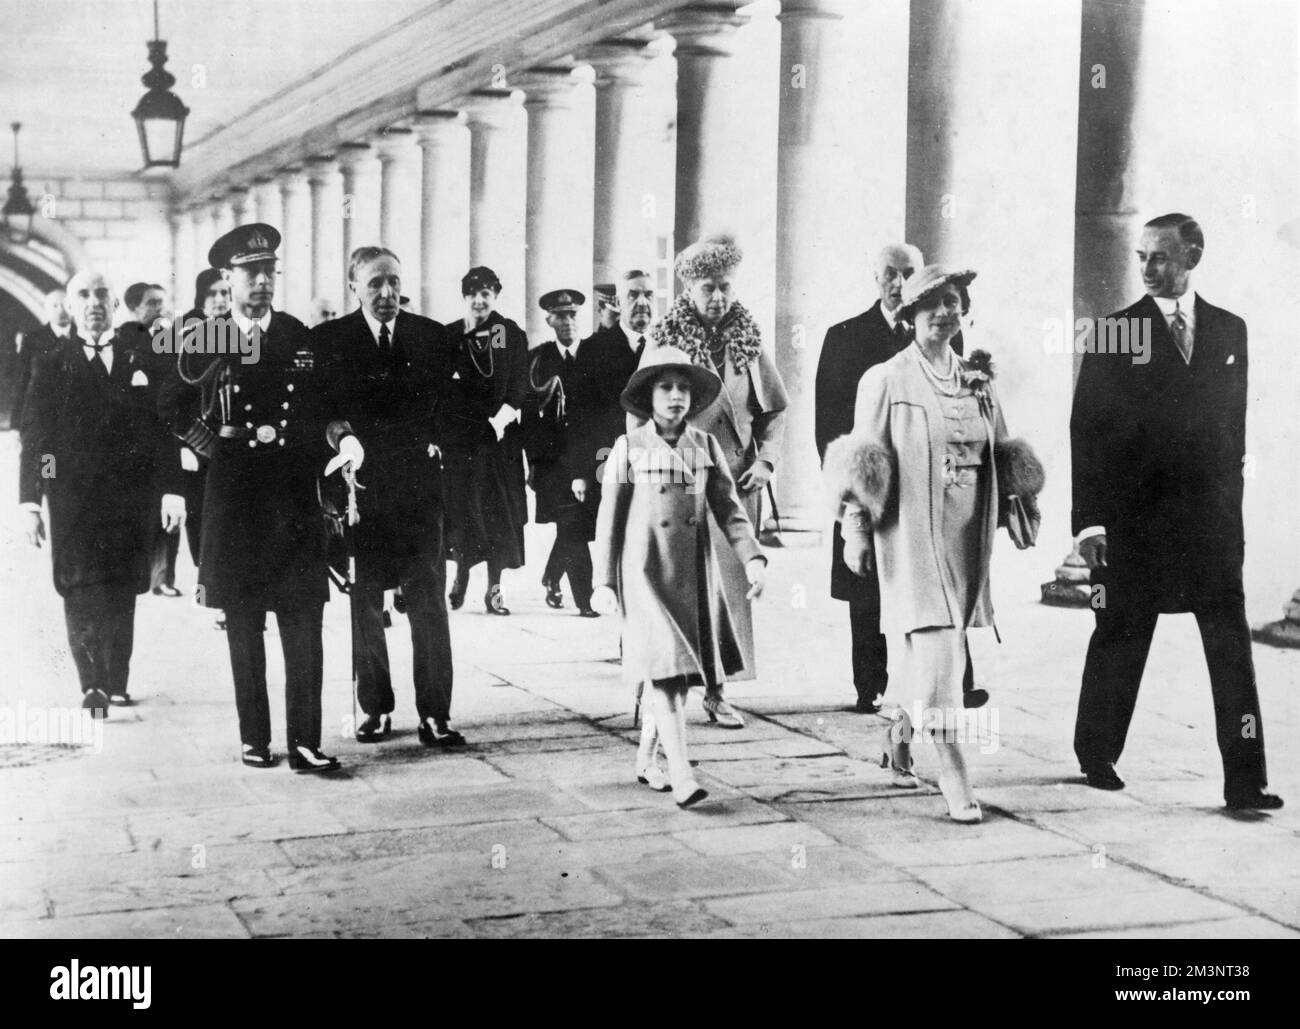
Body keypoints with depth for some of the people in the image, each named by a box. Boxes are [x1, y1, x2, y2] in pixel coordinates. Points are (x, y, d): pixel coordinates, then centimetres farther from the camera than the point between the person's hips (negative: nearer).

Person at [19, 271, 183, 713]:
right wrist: (29, 502, -3)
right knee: (82, 589, -11)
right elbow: (33, 438, 4)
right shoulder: (51, 364, 7)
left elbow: (164, 429, 7)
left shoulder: (143, 360, 9)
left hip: (131, 494, 1)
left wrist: (172, 489, -1)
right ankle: (93, 683, -14)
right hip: (72, 496, -1)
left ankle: (115, 684, 14)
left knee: (122, 592, 4)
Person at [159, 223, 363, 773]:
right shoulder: (206, 341, 3)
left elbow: (320, 407, 15)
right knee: (243, 623, 5)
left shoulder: (299, 337, 8)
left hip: (295, 494, 1)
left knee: (304, 621, -4)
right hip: (234, 495, -1)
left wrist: (342, 438, -3)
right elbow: (170, 406, 14)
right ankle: (254, 738, 14)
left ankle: (304, 743, -3)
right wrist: (211, 445, 4)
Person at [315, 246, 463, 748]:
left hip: (419, 481, 1)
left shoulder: (432, 336, 8)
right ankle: (374, 707, 17)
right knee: (364, 601, 6)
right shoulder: (328, 339, 3)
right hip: (359, 483, 0)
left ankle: (434, 714, 2)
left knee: (429, 598, -2)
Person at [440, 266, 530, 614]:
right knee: (460, 505, -3)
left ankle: (494, 587, 3)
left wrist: (504, 415, -13)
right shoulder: (450, 335, 6)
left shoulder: (512, 335, 6)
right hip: (457, 432, 0)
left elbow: (519, 387, 2)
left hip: (499, 433, 0)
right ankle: (460, 577, 14)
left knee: (498, 509, -1)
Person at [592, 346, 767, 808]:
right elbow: (609, 520, 2)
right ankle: (681, 776, -15)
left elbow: (729, 509, 5)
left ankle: (645, 760, 29)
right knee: (664, 669, -11)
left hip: (695, 573, 4)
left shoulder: (706, 446, 6)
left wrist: (752, 559, -8)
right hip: (646, 571, -4)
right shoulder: (629, 449, -1)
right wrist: (604, 582, 0)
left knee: (679, 672, 10)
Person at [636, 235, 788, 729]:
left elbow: (775, 410, 15)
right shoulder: (664, 341, 0)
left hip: (735, 480, 3)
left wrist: (766, 460, 1)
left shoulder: (748, 341, 8)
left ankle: (715, 688, 8)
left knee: (731, 579, 2)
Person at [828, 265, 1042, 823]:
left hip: (967, 532, 5)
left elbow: (1001, 456, 18)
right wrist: (856, 532, -5)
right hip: (912, 532, -5)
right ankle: (952, 769, -11)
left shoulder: (977, 380, 11)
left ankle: (900, 733, 37)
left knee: (922, 646, 14)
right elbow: (862, 465, -3)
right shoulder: (885, 381, -3)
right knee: (934, 643, -12)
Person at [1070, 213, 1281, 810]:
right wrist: (1089, 520, -7)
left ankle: (1245, 780, 0)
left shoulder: (1229, 330, 9)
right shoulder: (1114, 333, 0)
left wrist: (1230, 501, 7)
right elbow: (1086, 431, -2)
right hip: (1134, 516, -2)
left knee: (1231, 646, -3)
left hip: (1212, 514, 2)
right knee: (1120, 639, 8)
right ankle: (1097, 756, 27)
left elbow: (1234, 421, 13)